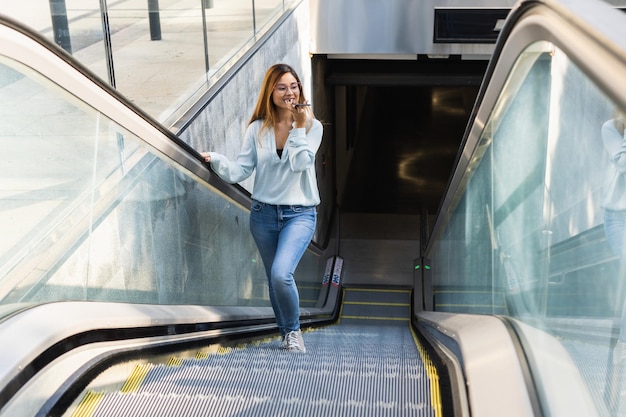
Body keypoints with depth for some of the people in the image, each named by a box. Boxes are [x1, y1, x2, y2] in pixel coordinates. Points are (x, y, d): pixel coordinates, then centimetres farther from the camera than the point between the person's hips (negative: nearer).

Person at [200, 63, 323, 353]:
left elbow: (300, 163, -17)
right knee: (275, 279, 13)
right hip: (263, 213, 3)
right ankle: (287, 335, 33)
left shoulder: (311, 126, -2)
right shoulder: (257, 128, 1)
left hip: (299, 214, -3)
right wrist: (216, 161, -19)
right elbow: (240, 170, -3)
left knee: (281, 273, -22)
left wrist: (299, 127, -15)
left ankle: (293, 331, 3)